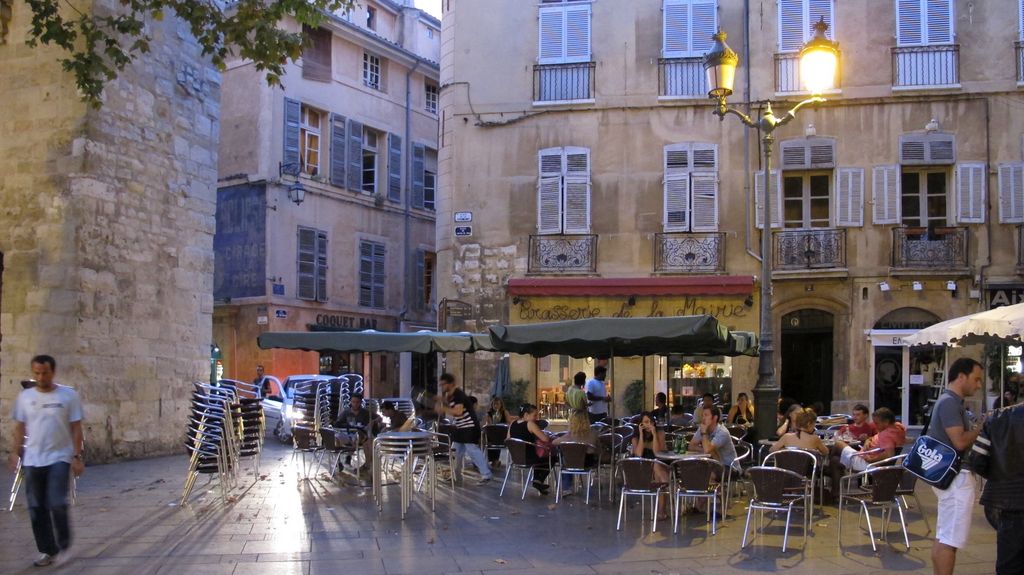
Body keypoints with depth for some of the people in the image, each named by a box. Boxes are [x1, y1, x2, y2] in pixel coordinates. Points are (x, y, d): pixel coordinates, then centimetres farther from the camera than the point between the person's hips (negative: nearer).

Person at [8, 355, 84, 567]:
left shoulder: (68, 395, -4)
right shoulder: (24, 396, 5)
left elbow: (76, 428, -1)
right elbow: (20, 427, 12)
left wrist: (77, 457, -6)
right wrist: (15, 453, 4)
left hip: (59, 458, -3)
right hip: (32, 460, 4)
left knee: (57, 504, -12)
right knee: (36, 508, 5)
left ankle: (63, 542, 14)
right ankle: (47, 551, 16)